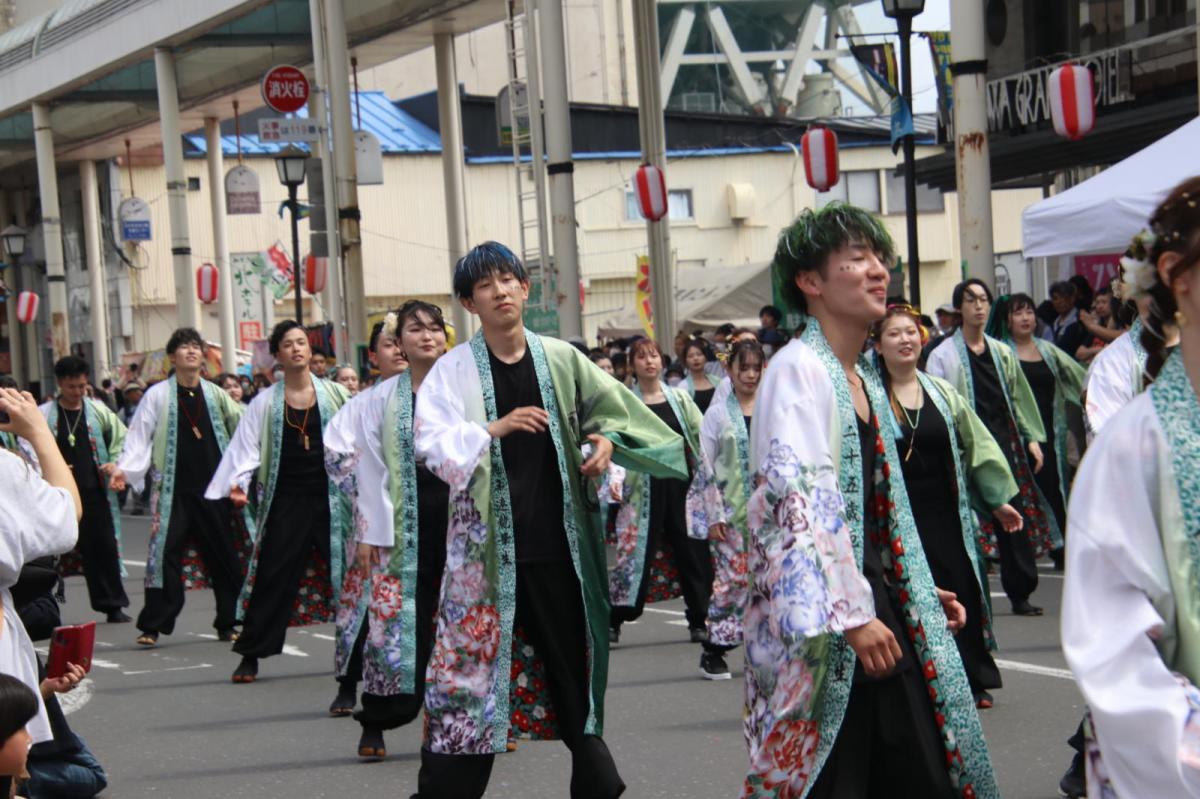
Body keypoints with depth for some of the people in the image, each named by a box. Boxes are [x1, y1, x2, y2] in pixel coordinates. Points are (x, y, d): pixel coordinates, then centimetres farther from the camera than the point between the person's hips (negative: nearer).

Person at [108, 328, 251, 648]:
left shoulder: (215, 395, 10)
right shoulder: (158, 396, 1)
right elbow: (139, 437, -2)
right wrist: (124, 469, -15)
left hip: (214, 488, 3)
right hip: (174, 489, -3)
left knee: (224, 553, 6)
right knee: (166, 553, -8)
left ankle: (227, 623, 18)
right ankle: (152, 626, -2)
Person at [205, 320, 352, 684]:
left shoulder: (334, 395, 5)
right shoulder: (266, 403, 5)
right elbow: (247, 448, 1)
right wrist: (238, 483, -14)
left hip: (330, 498, 0)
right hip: (285, 500, 0)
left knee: (343, 572, 2)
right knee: (272, 578, -1)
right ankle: (250, 656, 7)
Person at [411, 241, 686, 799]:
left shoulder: (561, 360, 6)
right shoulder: (455, 369, -2)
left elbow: (613, 406, 17)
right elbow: (431, 442, -11)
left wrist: (606, 438, -2)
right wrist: (493, 429, -22)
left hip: (557, 539, 3)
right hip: (488, 545, -3)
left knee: (568, 660, 11)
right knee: (471, 657, -5)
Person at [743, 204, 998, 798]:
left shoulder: (864, 378, 17)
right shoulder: (799, 368, -12)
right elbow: (801, 501, -21)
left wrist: (919, 591, 21)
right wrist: (851, 615, -24)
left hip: (877, 605, 9)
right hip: (826, 622, -9)